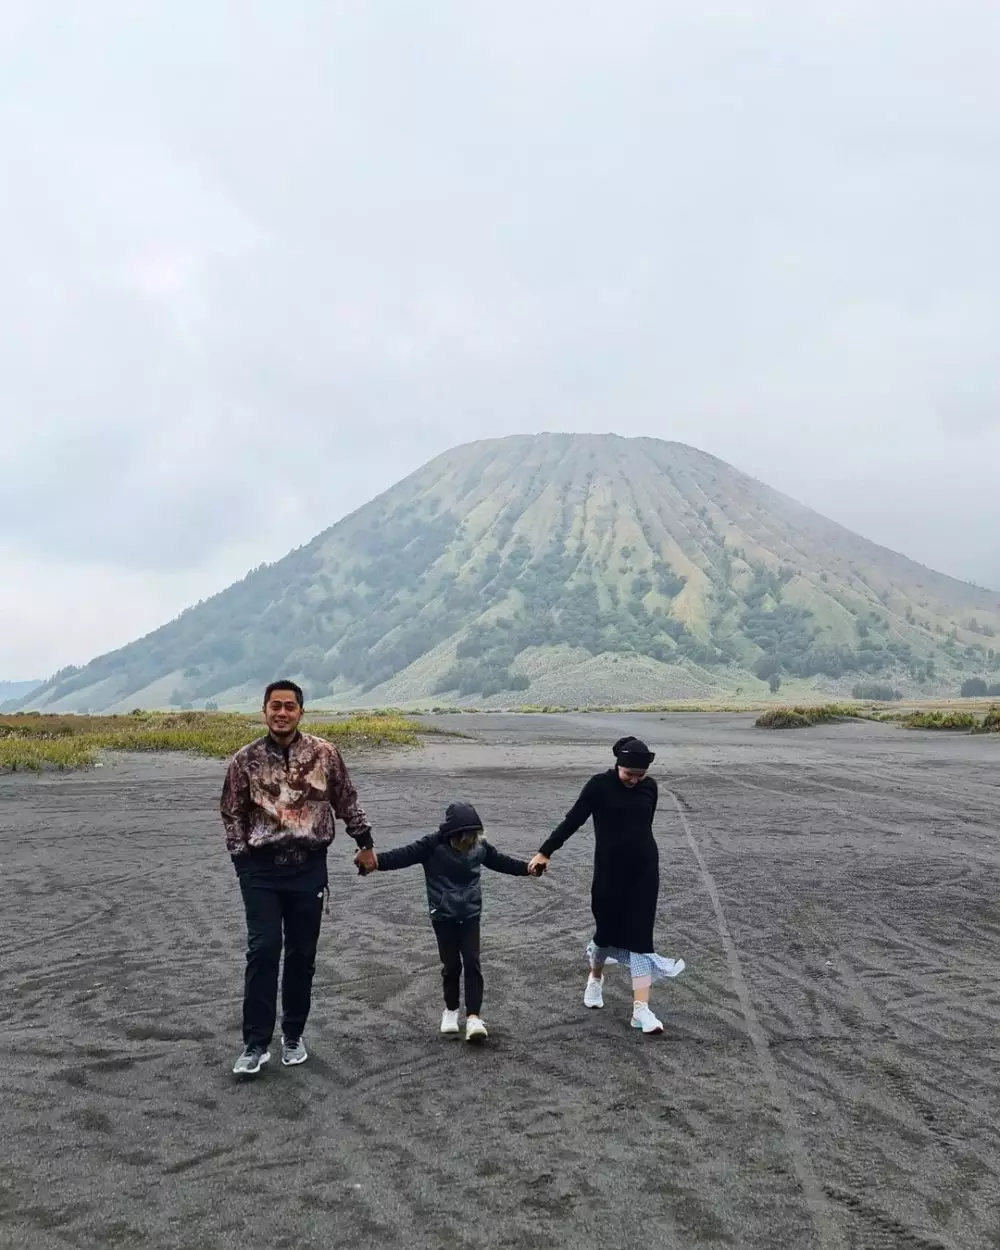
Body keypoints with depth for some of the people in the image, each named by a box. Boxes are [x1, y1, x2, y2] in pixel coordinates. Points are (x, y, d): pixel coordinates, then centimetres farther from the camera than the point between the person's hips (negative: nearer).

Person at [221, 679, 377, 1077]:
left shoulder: (325, 753, -3)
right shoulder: (245, 759, -2)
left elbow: (346, 801, 8)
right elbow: (232, 814, 5)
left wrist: (364, 842, 10)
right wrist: (242, 859, -1)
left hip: (309, 867, 1)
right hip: (262, 869, -1)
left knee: (302, 954, 9)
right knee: (263, 950, -6)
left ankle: (293, 1036, 25)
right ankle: (256, 1043, 5)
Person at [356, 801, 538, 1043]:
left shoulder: (480, 846, -6)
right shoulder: (433, 845, -19)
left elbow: (500, 861, 11)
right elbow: (404, 855, -29)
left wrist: (527, 868, 15)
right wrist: (376, 861, -44)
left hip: (471, 914, 2)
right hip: (443, 915, -2)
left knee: (472, 963, -4)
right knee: (451, 964, 5)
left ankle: (473, 1016, 0)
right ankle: (451, 1009, 28)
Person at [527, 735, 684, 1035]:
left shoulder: (650, 787, -1)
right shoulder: (599, 785, -11)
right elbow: (573, 820, -8)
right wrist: (545, 851, -9)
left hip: (644, 871, 2)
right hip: (609, 871, -2)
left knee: (640, 934, -2)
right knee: (608, 928, 10)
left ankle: (641, 1009, -2)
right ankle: (595, 978, 41)